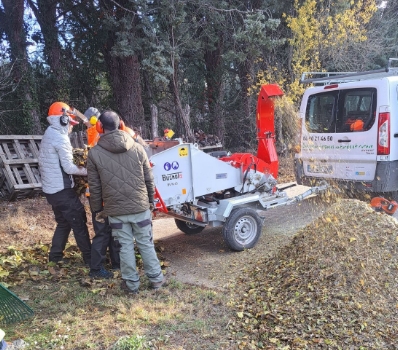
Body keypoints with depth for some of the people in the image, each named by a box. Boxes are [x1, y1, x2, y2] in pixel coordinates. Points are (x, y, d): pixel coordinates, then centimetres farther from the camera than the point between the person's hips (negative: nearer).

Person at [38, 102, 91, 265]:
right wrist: (88, 170, -7)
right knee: (79, 222, -1)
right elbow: (68, 168, -18)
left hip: (50, 188, 9)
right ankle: (89, 257, 6)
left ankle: (55, 256, 26)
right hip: (62, 189, -9)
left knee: (63, 222, 20)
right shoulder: (61, 138, -17)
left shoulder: (48, 136, 12)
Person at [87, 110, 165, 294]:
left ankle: (131, 283, 21)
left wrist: (98, 209, 11)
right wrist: (150, 200, 17)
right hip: (140, 206, 1)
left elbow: (94, 186, -1)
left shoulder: (94, 153, -5)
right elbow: (149, 179, 4)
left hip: (115, 210, -1)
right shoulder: (137, 148, -2)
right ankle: (156, 278, 24)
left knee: (125, 247, 10)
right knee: (146, 244, 14)